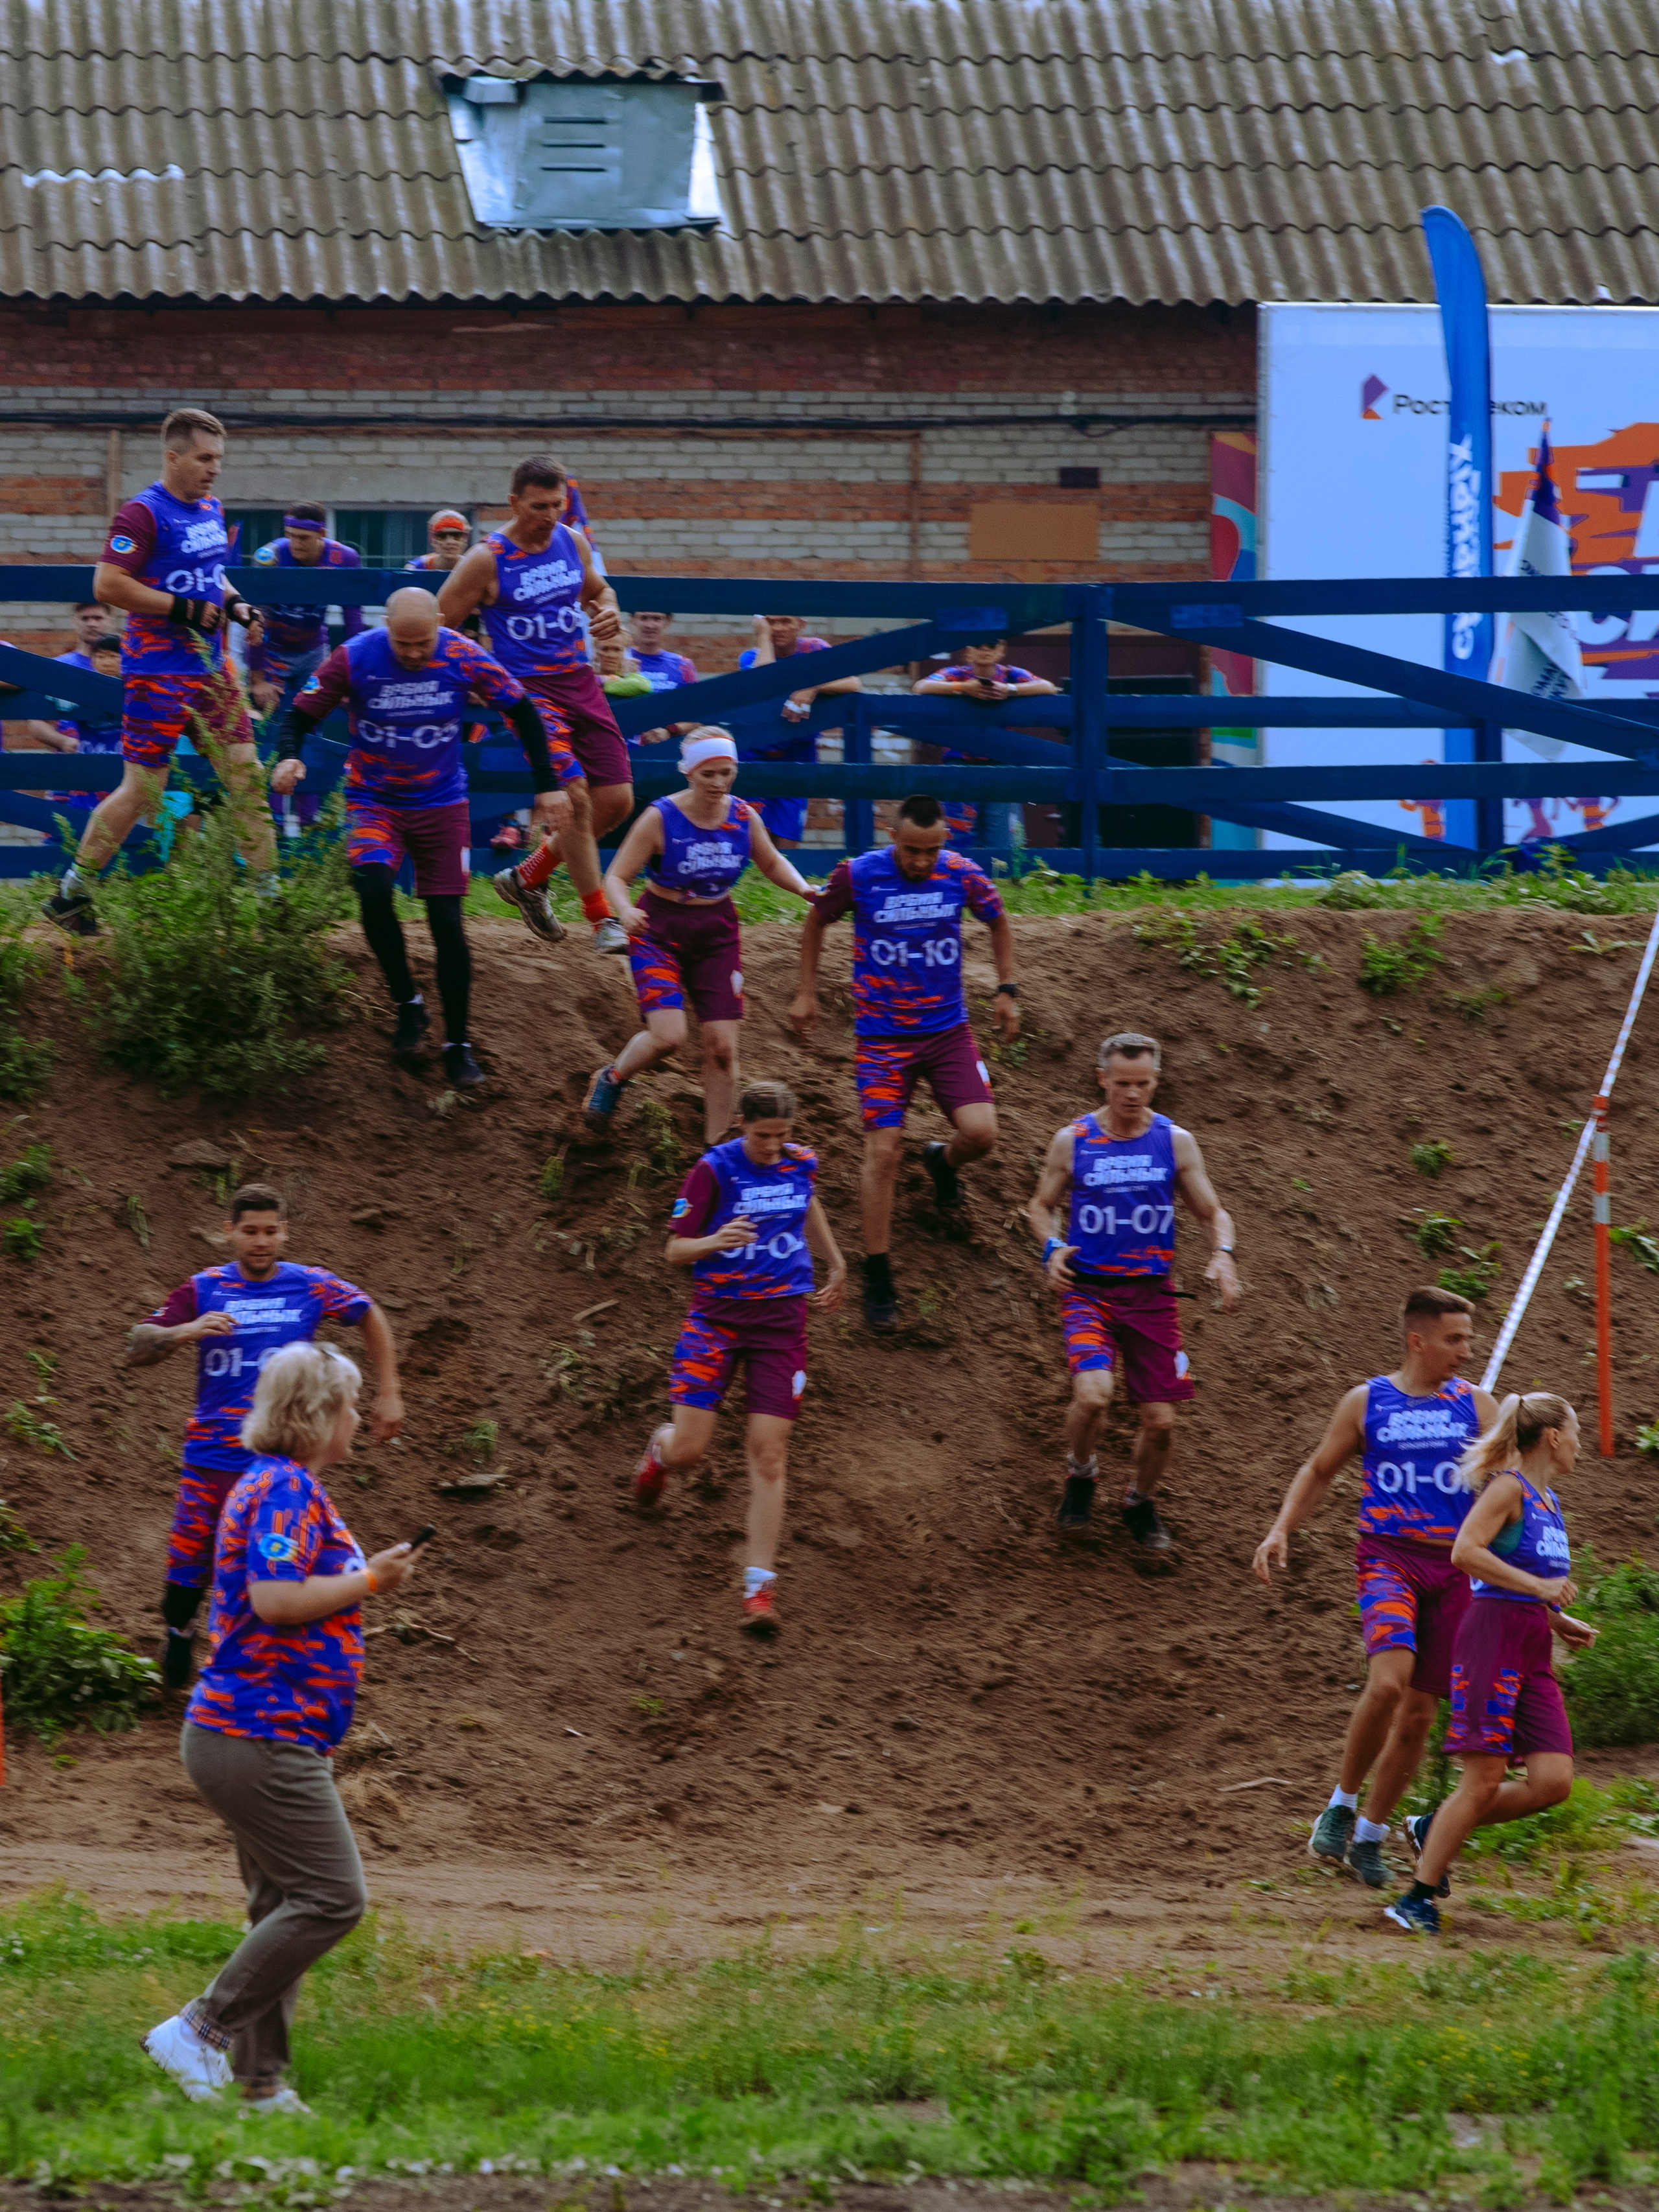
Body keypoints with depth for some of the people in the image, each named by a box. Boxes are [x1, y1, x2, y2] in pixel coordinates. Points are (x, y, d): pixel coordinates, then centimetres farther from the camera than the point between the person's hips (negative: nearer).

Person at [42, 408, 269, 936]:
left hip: (211, 669, 8)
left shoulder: (211, 510, 13)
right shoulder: (144, 515, -14)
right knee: (142, 789, -4)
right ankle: (71, 895, 9)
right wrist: (185, 609, -20)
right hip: (158, 674, -8)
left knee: (246, 774, 3)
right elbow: (108, 584, -21)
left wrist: (235, 607, 9)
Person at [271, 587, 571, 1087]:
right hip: (373, 802, -1)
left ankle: (457, 1046, 11)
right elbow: (303, 713, -6)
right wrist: (290, 756, -28)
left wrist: (548, 784, -2)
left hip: (442, 803, 1)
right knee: (373, 890, -27)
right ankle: (408, 1006, -6)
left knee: (447, 923, -3)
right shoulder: (354, 658, -16)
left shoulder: (462, 657, -13)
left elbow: (521, 710, 0)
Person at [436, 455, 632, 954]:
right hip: (528, 688, -6)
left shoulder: (573, 543, 6)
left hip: (580, 683, 7)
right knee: (574, 797, -20)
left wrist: (608, 612, 3)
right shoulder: (487, 560, -10)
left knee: (616, 801, 4)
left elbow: (597, 589, 26)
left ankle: (527, 878, 24)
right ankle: (601, 919, -9)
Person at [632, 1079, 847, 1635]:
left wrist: (836, 1266, 36)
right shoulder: (714, 1169, -11)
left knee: (769, 1456, -6)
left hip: (781, 1319, 2)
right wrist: (717, 1241, -29)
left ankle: (760, 1588, -6)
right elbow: (675, 1250, -8)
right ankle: (659, 1452, 34)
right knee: (688, 1450, -7)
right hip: (717, 1315, -2)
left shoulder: (802, 1163, 1)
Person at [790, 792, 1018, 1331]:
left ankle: (942, 1162, 26)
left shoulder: (963, 876, -6)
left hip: (948, 1029, 2)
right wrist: (806, 993, 11)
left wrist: (1007, 991, 14)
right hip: (882, 1037, -2)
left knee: (980, 1132, -14)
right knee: (883, 1150, -10)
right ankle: (878, 1281, 0)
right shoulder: (857, 876, -10)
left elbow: (998, 922, 16)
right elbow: (816, 922, 10)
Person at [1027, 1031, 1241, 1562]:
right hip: (1088, 1292, -2)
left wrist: (1222, 1255, -12)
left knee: (1160, 1422, 0)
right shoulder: (1072, 1141, 0)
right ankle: (1080, 1473, 7)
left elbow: (1213, 1212, 9)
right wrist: (1054, 1247, -7)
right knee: (1092, 1395, -25)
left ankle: (1140, 1504, 30)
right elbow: (1041, 1205, 13)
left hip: (1151, 1295, 2)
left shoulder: (1175, 1143, 2)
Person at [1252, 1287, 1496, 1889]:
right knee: (1388, 1680, -27)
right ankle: (1342, 1805, -7)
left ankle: (1370, 1835, 22)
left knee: (1419, 1712, 6)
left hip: (1452, 1567, 3)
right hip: (1387, 1557, -3)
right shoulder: (1367, 1403, 4)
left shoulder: (1473, 1406, 7)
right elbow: (1319, 1472, 14)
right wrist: (1280, 1531, 0)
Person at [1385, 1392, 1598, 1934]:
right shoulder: (1508, 1488, -6)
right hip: (1494, 1633, -8)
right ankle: (1418, 1899, -2)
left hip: (1532, 1654, 8)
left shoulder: (1548, 1501, 20)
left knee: (1553, 1782, -3)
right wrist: (1538, 1586, -23)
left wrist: (1561, 1623, 18)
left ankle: (1436, 1828, 14)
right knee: (1485, 1781, -10)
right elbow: (1465, 1552, -21)